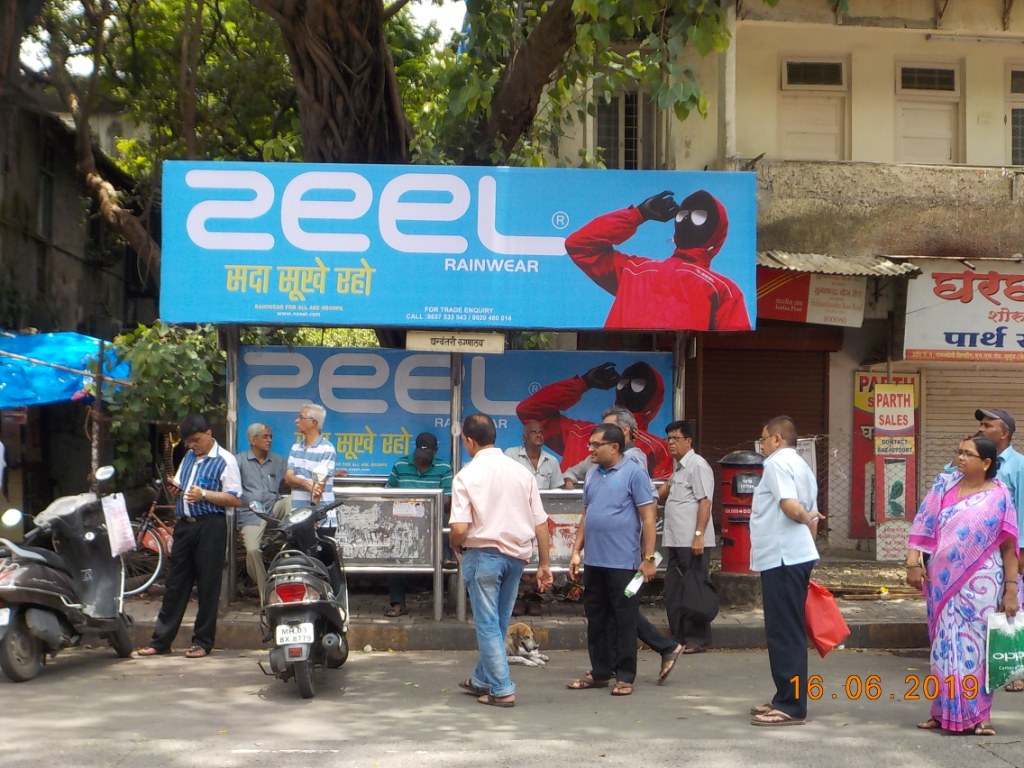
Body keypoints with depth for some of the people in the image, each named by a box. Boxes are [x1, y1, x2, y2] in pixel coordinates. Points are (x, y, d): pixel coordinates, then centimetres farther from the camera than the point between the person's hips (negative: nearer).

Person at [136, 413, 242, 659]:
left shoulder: (225, 461, -4)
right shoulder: (188, 457, 18)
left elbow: (236, 499, -10)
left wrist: (204, 494, -19)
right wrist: (174, 489, 3)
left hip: (210, 526, -7)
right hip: (184, 525, 7)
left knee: (207, 585, -1)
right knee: (175, 583, 8)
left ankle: (202, 642, 7)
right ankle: (160, 640, 12)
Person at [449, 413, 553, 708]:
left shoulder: (467, 475, -10)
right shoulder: (522, 471, 4)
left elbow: (459, 528, -17)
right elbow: (541, 523, 4)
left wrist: (456, 547, 4)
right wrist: (544, 564, 10)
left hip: (483, 553, -5)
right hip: (517, 554, 5)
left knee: (488, 624, 3)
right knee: (499, 622, 17)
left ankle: (502, 689, 0)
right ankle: (482, 680, 32)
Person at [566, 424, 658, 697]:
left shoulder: (634, 473, -7)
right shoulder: (593, 474, 13)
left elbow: (648, 517, -9)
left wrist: (648, 558, -13)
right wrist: (576, 551, 13)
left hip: (623, 562, -7)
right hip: (593, 561, 7)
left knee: (624, 622, 1)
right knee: (596, 620, 12)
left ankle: (625, 677, 9)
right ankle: (599, 672, 22)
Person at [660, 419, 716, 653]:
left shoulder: (697, 465, -9)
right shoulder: (679, 467, 19)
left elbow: (705, 502, -15)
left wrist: (699, 535, -20)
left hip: (692, 542, -9)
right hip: (676, 541, 9)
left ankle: (696, 640, 4)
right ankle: (679, 637, 18)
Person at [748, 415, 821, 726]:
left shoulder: (777, 463, -9)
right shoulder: (803, 467, 21)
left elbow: (790, 505, -23)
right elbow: (812, 516, 19)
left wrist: (804, 517, -4)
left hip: (781, 559, -10)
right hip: (798, 556, 10)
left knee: (784, 633, -7)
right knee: (790, 633, 15)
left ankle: (791, 706, -6)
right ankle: (786, 699, 22)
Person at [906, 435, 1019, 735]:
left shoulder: (998, 497, -3)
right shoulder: (944, 486, 5)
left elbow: (1009, 548, -3)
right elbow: (924, 526, 2)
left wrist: (1011, 590, -6)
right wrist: (913, 561, -10)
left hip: (980, 584, -3)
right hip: (944, 581, 3)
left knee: (975, 646, 0)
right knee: (946, 645, 9)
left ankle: (978, 715, 10)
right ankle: (945, 712, 19)